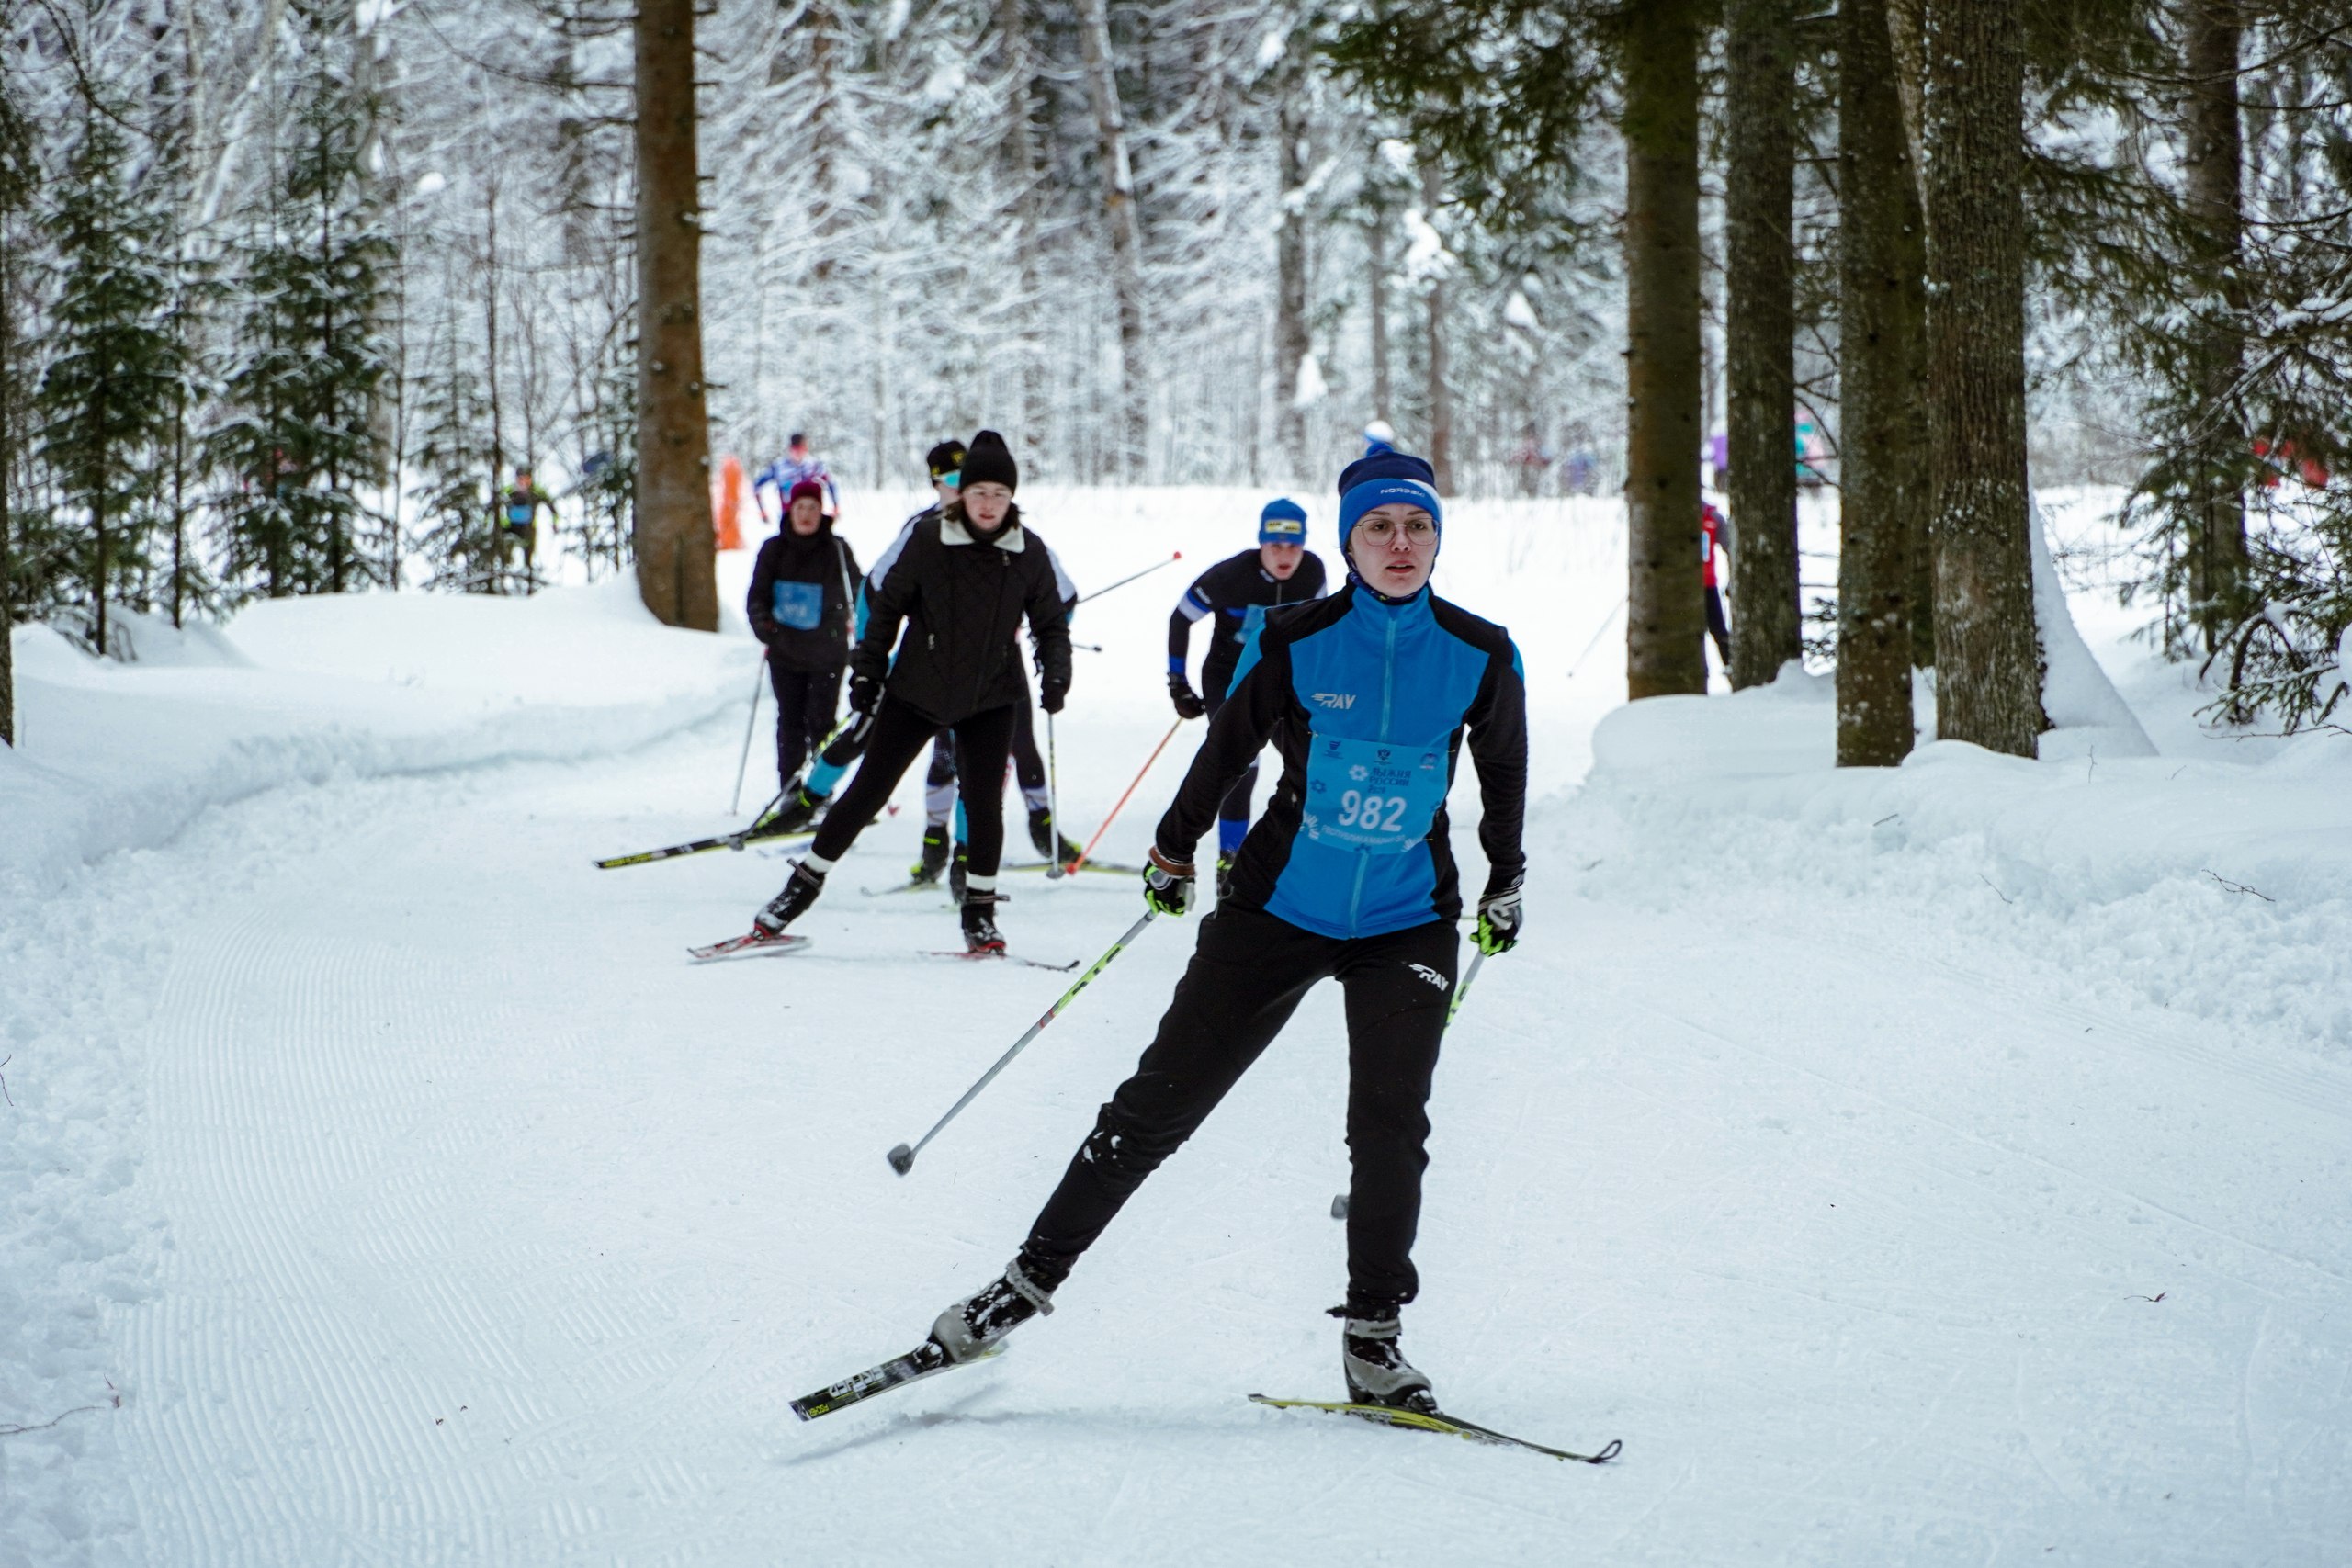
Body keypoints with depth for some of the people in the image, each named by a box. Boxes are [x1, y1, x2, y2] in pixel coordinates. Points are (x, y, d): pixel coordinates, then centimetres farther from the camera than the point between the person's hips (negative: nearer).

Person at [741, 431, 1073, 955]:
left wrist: (1055, 676, -8)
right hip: (918, 690, -1)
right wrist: (867, 671, -2)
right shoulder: (924, 538, -13)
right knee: (867, 792, 2)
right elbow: (883, 602, -2)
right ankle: (803, 885, 13)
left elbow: (1052, 623, 6)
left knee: (984, 803, -4)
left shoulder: (1030, 553, -6)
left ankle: (979, 912, 12)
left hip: (990, 699, 1)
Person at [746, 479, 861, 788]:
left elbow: (857, 591, 4)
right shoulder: (774, 549, 6)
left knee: (822, 722, -5)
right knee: (790, 722, 4)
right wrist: (762, 623, -6)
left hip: (827, 651, -2)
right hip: (785, 651, 2)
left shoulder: (836, 549, 1)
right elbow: (757, 594, 10)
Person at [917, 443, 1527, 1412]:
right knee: (1161, 1099, -1)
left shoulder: (1481, 658, -5)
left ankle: (1372, 1334, 4)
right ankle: (1036, 1274, 11)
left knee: (1390, 1125, -12)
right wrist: (1172, 854, 15)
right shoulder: (1292, 644, -10)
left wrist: (1506, 885, 21)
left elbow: (1503, 776, 12)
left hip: (1406, 925, 1)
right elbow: (1225, 752, 5)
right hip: (1279, 909, -1)